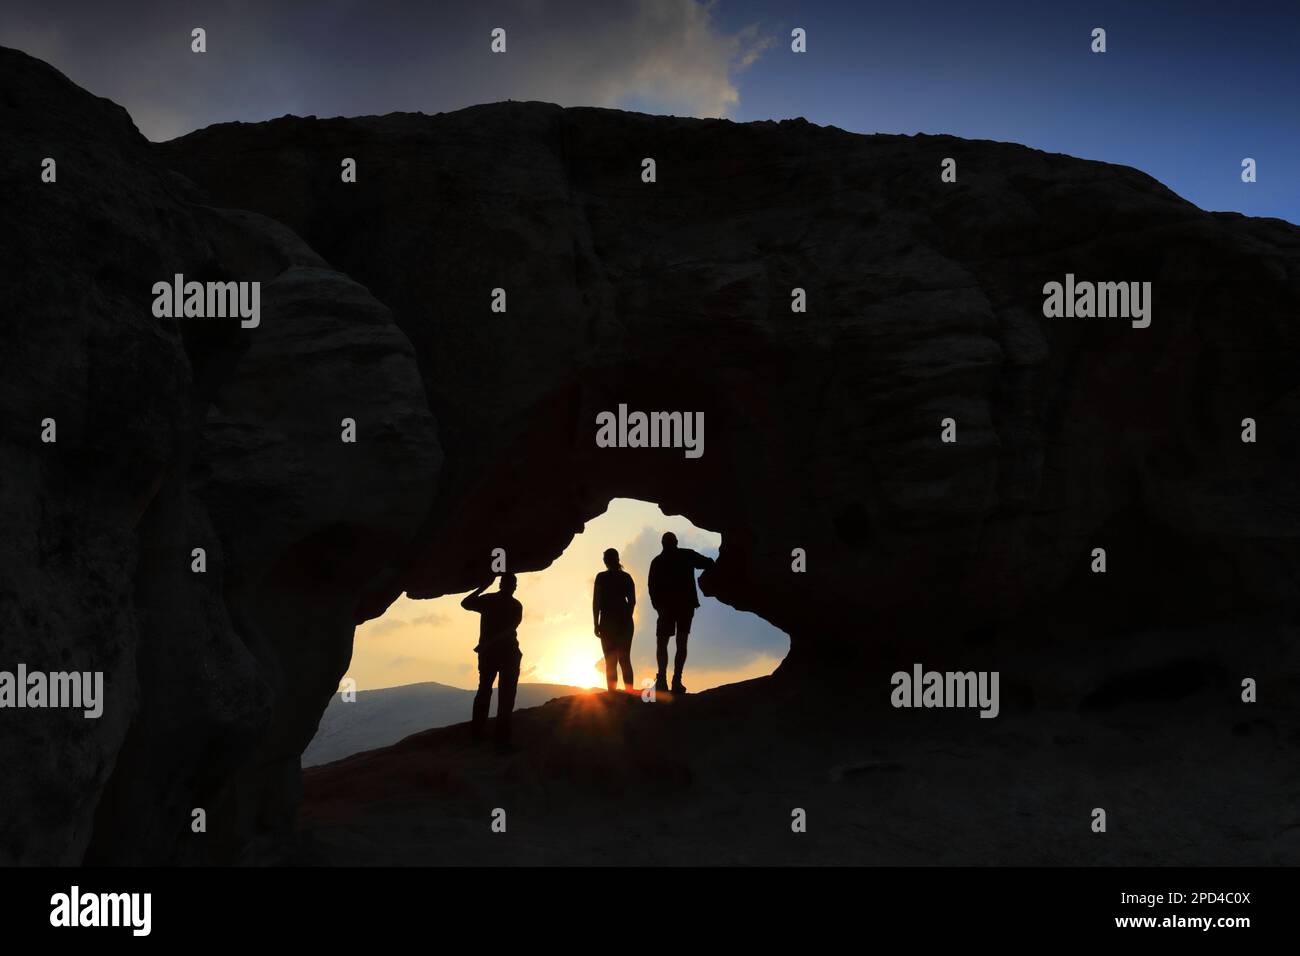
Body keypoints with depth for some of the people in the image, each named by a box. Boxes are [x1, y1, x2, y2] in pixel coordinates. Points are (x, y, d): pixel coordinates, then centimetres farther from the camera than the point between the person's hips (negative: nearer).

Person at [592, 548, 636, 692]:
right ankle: (629, 692, -2)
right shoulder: (626, 577, 6)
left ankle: (612, 693, -12)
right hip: (624, 621, 3)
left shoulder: (601, 577, -4)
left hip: (608, 622, -3)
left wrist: (596, 624, -3)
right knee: (625, 659, 7)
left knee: (610, 660, -3)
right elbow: (632, 601, 5)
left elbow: (596, 602, -6)